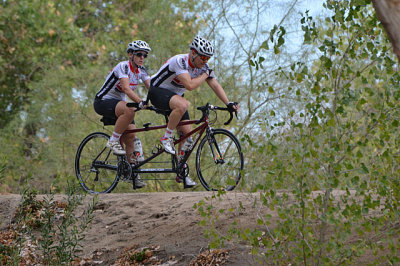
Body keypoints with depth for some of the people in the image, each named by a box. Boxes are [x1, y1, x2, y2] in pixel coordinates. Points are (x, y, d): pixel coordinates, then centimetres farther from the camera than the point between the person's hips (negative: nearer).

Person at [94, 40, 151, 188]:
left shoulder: (141, 70, 2)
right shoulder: (123, 67, -21)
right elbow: (126, 88, -35)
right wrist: (141, 102, -48)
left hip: (119, 103, 8)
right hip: (103, 102, -8)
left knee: (131, 137, -7)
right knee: (129, 110, -36)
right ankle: (113, 141, -22)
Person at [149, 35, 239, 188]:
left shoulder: (202, 66, -5)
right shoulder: (180, 61, -28)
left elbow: (215, 85, -5)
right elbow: (190, 85, -37)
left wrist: (228, 104, -16)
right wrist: (205, 75, -23)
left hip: (175, 96, 8)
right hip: (157, 91, -8)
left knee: (186, 133, -3)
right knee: (182, 105, -39)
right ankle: (166, 138, -21)